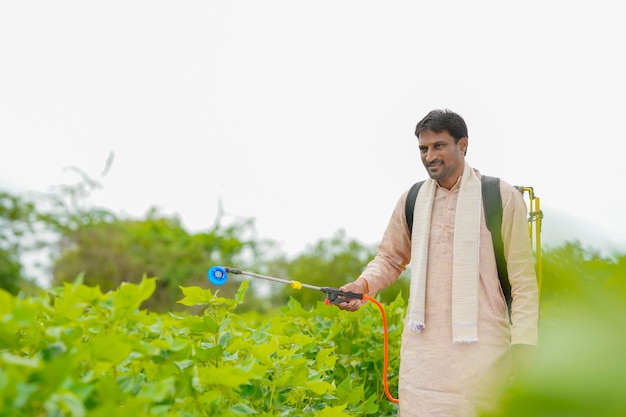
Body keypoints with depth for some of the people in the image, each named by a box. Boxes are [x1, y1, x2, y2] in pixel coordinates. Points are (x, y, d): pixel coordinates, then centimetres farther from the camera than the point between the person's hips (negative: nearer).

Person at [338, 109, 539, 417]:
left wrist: (524, 343, -6)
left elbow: (522, 279, -1)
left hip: (482, 344, -3)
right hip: (424, 344, 3)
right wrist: (363, 284, -2)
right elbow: (390, 258, 18)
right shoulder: (411, 200, 7)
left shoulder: (502, 197, -3)